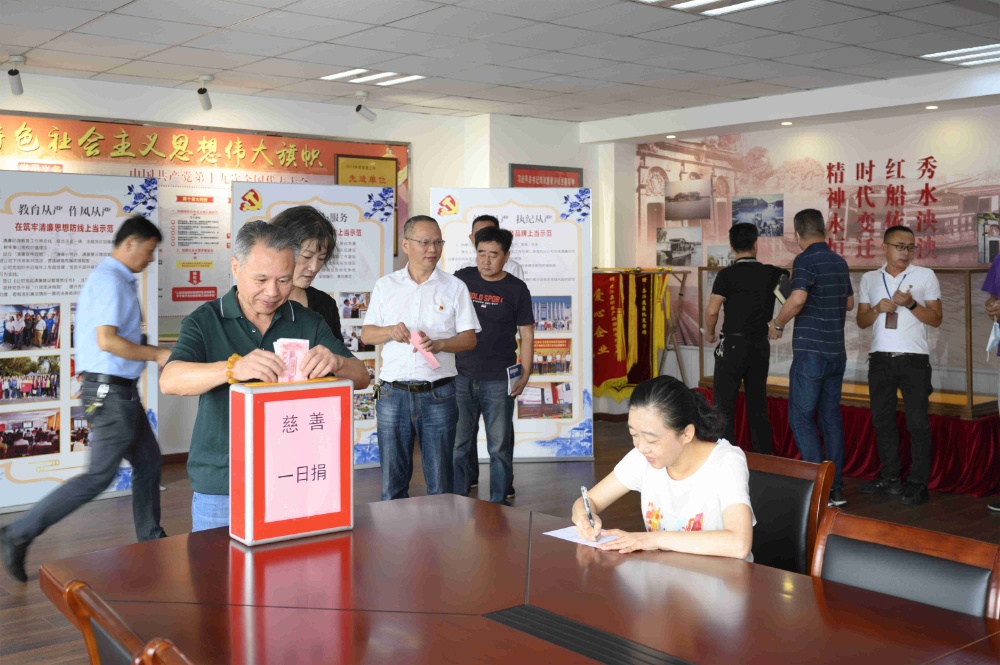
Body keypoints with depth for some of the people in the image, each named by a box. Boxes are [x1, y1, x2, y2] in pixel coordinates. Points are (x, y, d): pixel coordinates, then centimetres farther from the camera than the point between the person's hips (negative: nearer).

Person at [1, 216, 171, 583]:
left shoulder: (117, 280, 14)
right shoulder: (109, 280, -17)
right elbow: (106, 340, -25)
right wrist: (156, 354, -18)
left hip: (121, 391, 11)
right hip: (111, 391, -11)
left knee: (148, 460, 16)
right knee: (99, 476, -5)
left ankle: (150, 539, 26)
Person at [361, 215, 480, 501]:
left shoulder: (454, 287, 5)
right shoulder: (385, 285, 10)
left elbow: (469, 338, 2)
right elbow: (366, 335, 9)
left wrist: (438, 344, -17)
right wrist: (390, 331, -12)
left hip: (438, 394, -1)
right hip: (392, 393, 1)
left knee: (441, 481, 3)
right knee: (392, 480, 7)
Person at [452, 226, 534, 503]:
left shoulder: (516, 289, 0)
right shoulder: (461, 279, 4)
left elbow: (526, 334, 2)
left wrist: (525, 374, -6)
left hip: (498, 381, -2)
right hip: (460, 377, 2)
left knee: (500, 447, 4)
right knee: (459, 445, 8)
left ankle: (499, 504, 17)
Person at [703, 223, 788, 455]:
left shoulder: (727, 274, -10)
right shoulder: (772, 273, 2)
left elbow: (712, 311, -14)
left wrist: (709, 334, 2)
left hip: (733, 345, -5)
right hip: (761, 346, 5)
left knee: (723, 405, 1)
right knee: (758, 405, 13)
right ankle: (764, 459, 16)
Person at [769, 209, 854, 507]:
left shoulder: (805, 261, -12)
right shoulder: (840, 262, 11)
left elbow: (797, 299, -26)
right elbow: (849, 303, 23)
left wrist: (777, 325, -12)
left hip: (811, 351, -7)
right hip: (837, 352, 7)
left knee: (801, 418, -1)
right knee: (831, 417, 12)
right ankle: (836, 487, 15)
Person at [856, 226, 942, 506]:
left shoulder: (925, 276, 2)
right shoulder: (869, 279, 10)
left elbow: (936, 319, 1)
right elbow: (861, 321, 11)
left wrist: (911, 304, -16)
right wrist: (877, 309, -10)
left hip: (914, 358, -3)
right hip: (880, 358, 3)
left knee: (917, 422, -4)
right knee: (882, 419, 8)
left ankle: (918, 483, 1)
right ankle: (890, 478, 18)